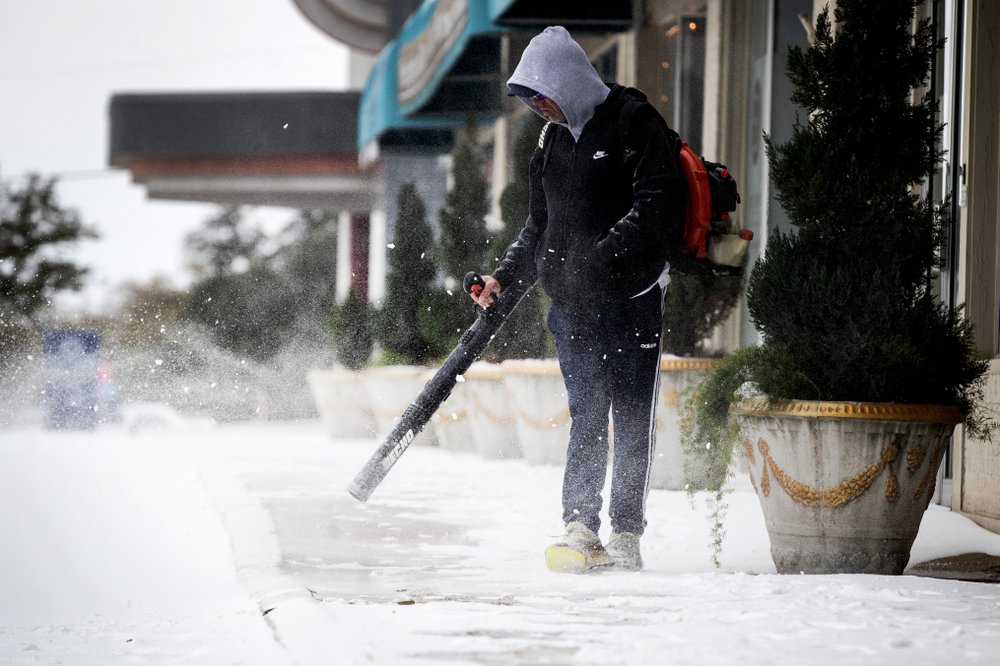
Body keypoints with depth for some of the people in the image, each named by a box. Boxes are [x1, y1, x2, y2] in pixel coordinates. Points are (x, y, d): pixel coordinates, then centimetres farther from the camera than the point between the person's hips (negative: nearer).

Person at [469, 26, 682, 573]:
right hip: (572, 306, 5)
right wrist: (505, 277, 8)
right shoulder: (551, 141, 16)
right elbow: (538, 227, 22)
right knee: (587, 417, 0)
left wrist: (604, 254, -24)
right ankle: (580, 529, -2)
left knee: (632, 418, -1)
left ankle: (626, 533, 3)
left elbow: (657, 201, -15)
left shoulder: (634, 123, -6)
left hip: (632, 300, -5)